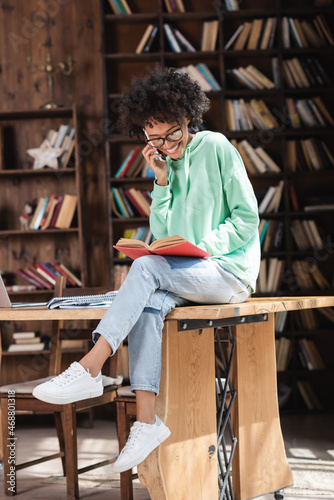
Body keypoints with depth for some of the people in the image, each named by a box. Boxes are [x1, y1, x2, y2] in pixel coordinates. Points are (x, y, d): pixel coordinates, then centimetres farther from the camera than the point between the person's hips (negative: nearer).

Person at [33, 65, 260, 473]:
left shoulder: (216, 149, -3)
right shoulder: (166, 164, 15)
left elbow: (247, 220, -7)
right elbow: (162, 237, 8)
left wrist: (202, 248, -19)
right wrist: (162, 183, -3)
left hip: (230, 272, -5)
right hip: (186, 276, 5)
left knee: (146, 267, -29)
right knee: (149, 307, -27)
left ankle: (89, 369, -34)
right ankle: (146, 421, -30)